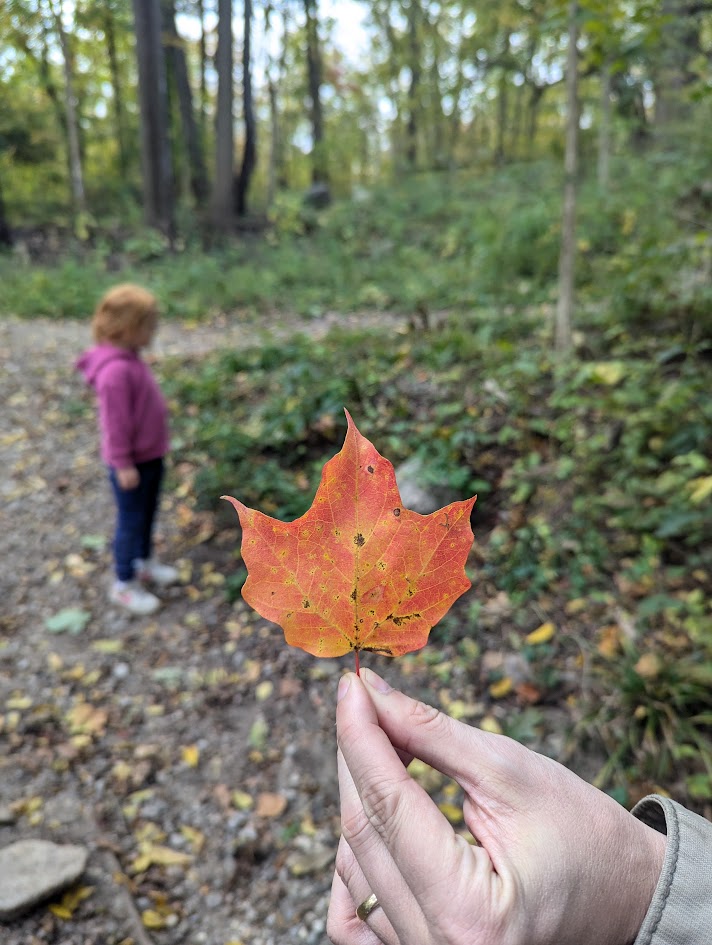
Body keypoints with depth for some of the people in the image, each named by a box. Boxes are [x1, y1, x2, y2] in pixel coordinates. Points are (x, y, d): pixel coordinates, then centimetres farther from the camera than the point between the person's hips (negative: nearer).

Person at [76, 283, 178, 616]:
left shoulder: (130, 358, 3)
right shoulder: (116, 371, -28)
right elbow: (116, 423, -24)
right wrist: (123, 464, -18)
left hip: (151, 456, 9)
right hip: (133, 462, -9)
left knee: (147, 516, 24)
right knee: (131, 521, 7)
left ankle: (145, 563, 44)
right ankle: (125, 584, 25)